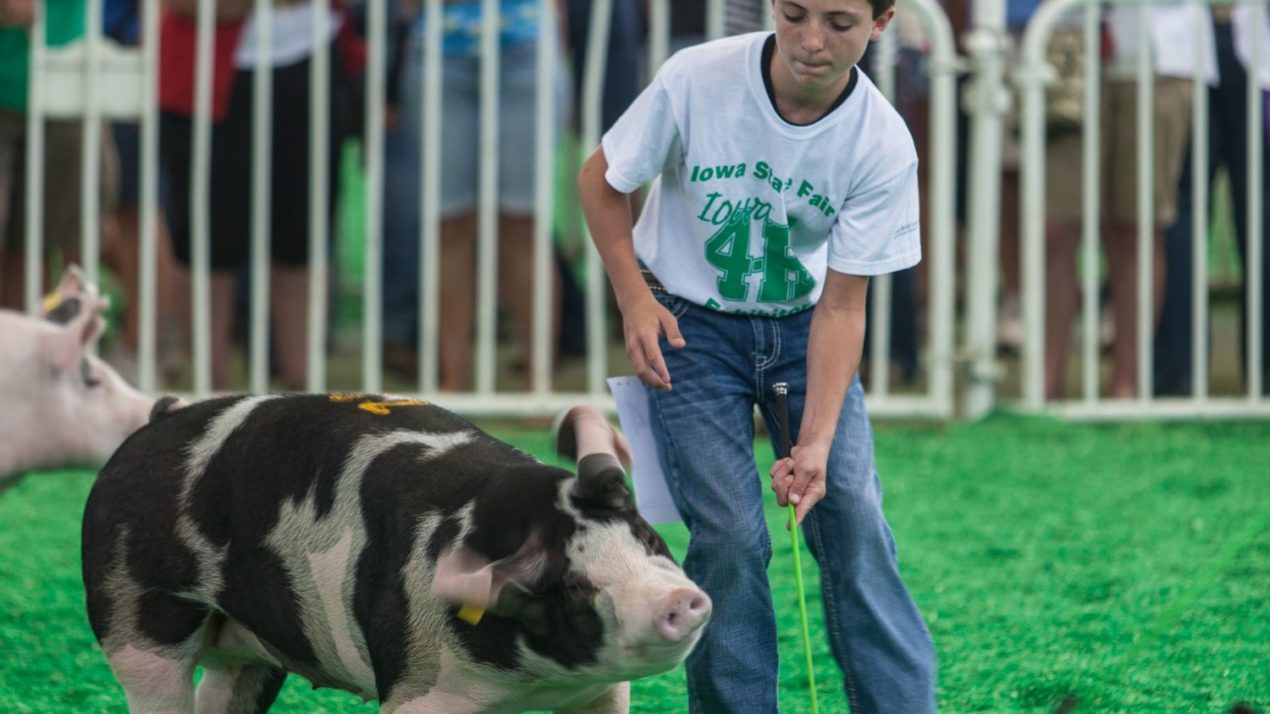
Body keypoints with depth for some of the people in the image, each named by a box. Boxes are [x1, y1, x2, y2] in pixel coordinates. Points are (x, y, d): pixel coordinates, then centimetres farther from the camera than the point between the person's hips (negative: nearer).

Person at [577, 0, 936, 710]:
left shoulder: (883, 146, -20)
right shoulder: (696, 79, -23)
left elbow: (841, 306, -16)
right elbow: (601, 180, -5)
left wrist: (816, 443, -23)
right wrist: (634, 295, -16)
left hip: (803, 326, 1)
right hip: (689, 326, -1)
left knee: (856, 528, -8)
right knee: (729, 534, -12)